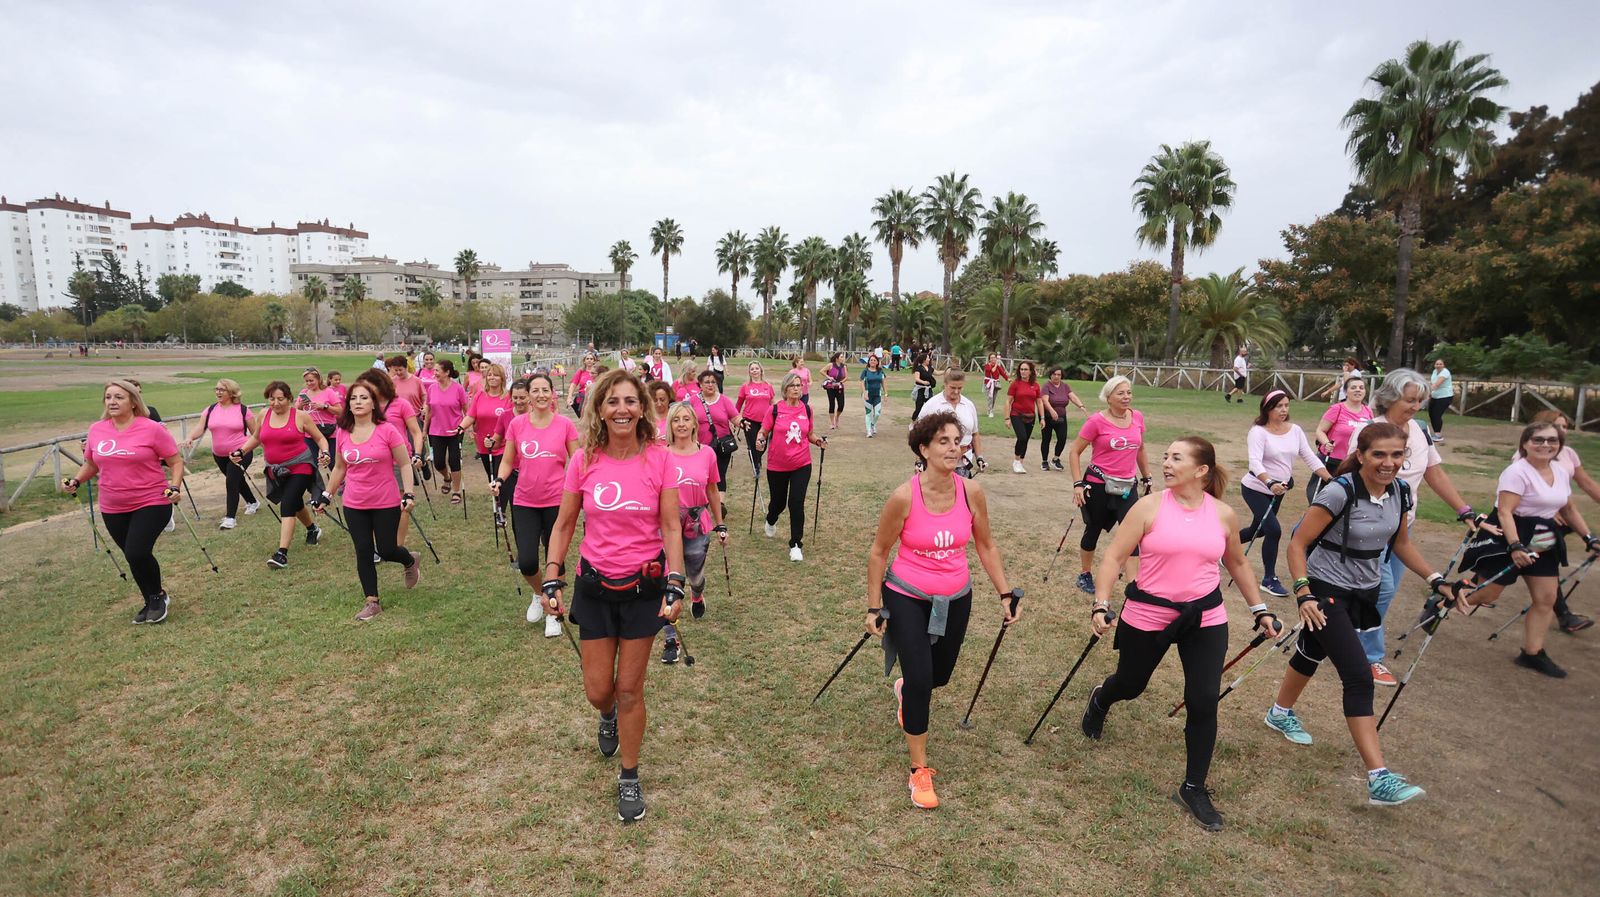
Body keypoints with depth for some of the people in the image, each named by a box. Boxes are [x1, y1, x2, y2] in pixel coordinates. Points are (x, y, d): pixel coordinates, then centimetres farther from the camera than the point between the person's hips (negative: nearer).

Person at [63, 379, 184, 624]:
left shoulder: (152, 429, -10)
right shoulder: (96, 430, 4)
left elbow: (176, 462, -6)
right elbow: (91, 464, 19)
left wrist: (175, 486, -20)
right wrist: (75, 481, 2)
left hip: (152, 503, -5)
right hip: (112, 509, 6)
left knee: (137, 553, -17)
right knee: (133, 557, 14)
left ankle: (158, 597, 9)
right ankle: (152, 602, 31)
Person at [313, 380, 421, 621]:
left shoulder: (387, 432, -12)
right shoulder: (343, 434, 1)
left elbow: (404, 465, -7)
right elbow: (340, 468, 15)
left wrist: (408, 495, -16)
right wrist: (326, 496, 16)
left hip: (386, 504, -3)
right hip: (354, 505, 4)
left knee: (386, 551, 3)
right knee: (363, 552, 6)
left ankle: (411, 561, 38)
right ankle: (372, 602, 17)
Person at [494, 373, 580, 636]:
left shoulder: (565, 425, -5)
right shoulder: (517, 424, -2)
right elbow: (508, 460, 6)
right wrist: (499, 480, -12)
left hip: (557, 502, -1)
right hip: (525, 503, 1)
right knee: (527, 562, -7)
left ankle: (553, 612, 29)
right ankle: (539, 594, 28)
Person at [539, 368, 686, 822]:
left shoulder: (658, 459, -11)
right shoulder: (584, 461, -7)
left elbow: (671, 527, -8)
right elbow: (564, 525, 3)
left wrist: (675, 586, -15)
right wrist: (551, 580, -3)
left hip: (644, 586, -2)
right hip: (594, 585, 2)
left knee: (629, 690, 8)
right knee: (598, 691, 11)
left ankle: (629, 778, 30)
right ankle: (609, 716, 50)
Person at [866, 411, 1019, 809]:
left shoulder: (972, 493, -13)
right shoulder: (904, 497, -23)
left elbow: (986, 546, 3)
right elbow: (878, 552, -10)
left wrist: (1006, 594, 2)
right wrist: (874, 607, -7)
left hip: (956, 598, 4)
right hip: (907, 597, -4)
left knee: (940, 676, 19)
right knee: (920, 680, -9)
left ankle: (905, 690, 57)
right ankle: (919, 770, 13)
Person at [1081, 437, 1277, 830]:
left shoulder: (1224, 515, -1)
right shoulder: (1149, 507, -11)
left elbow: (1237, 564, 16)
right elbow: (1114, 557, -10)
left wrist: (1260, 609, 17)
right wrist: (1101, 605, -19)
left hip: (1206, 619, 2)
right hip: (1146, 617, -2)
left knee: (1203, 702, -2)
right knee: (1130, 685, 15)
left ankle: (1193, 789, 17)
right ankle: (1100, 699, 53)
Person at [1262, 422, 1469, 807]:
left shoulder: (1400, 491, -2)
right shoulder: (1340, 492, -23)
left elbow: (1400, 542, 15)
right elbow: (1297, 544, -21)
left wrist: (1436, 580, 7)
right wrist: (1303, 593, -28)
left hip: (1364, 591, 7)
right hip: (1327, 591, -7)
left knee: (1313, 652, 23)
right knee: (1359, 676, -13)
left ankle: (1280, 714, 45)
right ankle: (1379, 779, -10)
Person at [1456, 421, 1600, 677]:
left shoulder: (1562, 472, 8)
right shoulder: (1517, 472, -18)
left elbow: (1569, 510, 21)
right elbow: (1504, 512, -25)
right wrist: (1515, 546, -32)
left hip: (1544, 545, 8)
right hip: (1510, 541, -8)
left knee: (1547, 599, 7)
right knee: (1485, 594, -2)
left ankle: (1532, 653, 16)